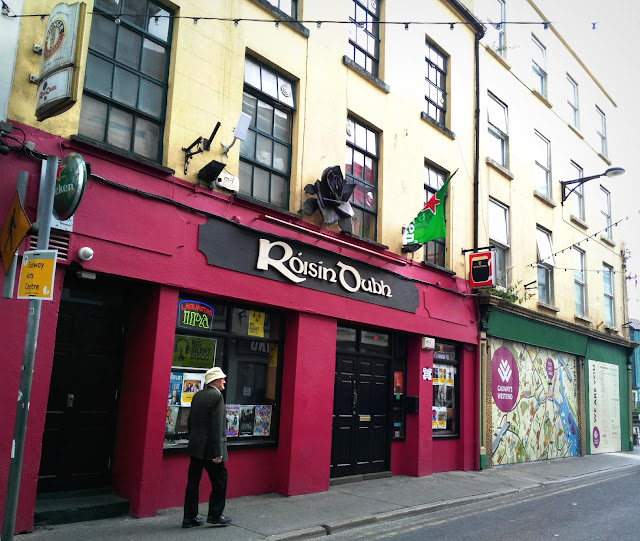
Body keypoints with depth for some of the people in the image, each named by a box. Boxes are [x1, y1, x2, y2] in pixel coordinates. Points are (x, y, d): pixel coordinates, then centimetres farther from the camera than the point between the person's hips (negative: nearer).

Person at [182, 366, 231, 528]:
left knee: (193, 482, 11)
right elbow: (216, 426, -19)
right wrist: (218, 452, -18)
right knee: (220, 480, 7)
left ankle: (189, 518, 17)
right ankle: (215, 515, 14)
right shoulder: (217, 396, -14)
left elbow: (190, 422, 16)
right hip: (209, 448, -8)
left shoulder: (197, 395, 11)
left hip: (195, 448, 8)